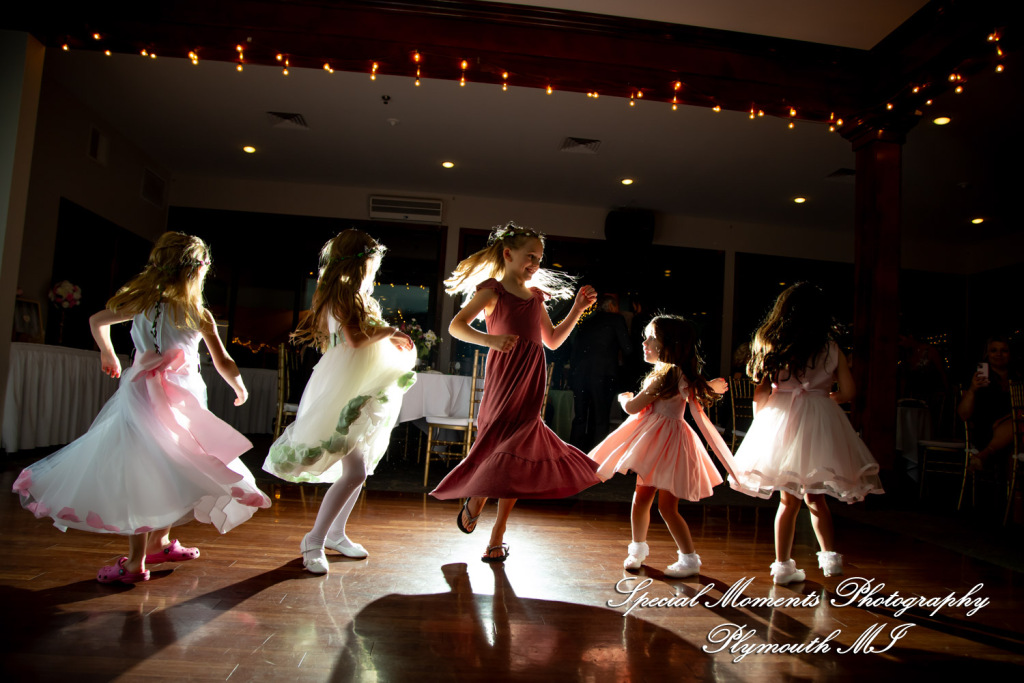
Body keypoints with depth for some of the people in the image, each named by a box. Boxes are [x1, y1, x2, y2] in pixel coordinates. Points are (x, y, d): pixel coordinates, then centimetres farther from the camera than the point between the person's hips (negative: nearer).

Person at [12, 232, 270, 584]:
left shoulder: (143, 302, 1)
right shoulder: (200, 314, -2)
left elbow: (97, 321, 17)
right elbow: (224, 364, -1)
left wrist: (108, 355, 34)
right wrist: (240, 389, 18)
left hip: (145, 393, 0)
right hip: (183, 401, 0)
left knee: (142, 473, 2)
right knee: (166, 469, 15)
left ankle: (136, 562, 5)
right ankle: (157, 543, 30)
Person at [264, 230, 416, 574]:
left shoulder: (357, 296, 17)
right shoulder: (341, 293, -11)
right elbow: (355, 339, -21)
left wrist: (393, 340, 9)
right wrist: (387, 331, -8)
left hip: (363, 393, 10)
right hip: (342, 391, -10)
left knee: (360, 470, 13)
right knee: (354, 471, -13)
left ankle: (335, 533, 26)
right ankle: (314, 540, 2)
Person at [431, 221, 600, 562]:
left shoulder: (535, 295, 17)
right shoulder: (494, 290, -1)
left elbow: (553, 340, 22)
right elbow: (456, 326, -10)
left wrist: (578, 308, 14)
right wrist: (489, 339, -27)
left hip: (530, 384, 6)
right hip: (504, 378, -6)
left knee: (518, 457, 5)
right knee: (503, 449, -9)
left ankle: (497, 537, 15)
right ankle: (474, 501, 21)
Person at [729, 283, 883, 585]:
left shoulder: (770, 345, -2)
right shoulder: (832, 350, 0)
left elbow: (760, 394, 0)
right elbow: (847, 392, 4)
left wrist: (761, 419, 17)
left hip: (781, 423, 0)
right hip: (819, 422, 0)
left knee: (788, 499, 9)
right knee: (815, 498, 17)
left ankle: (783, 564, 14)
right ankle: (830, 555, 15)